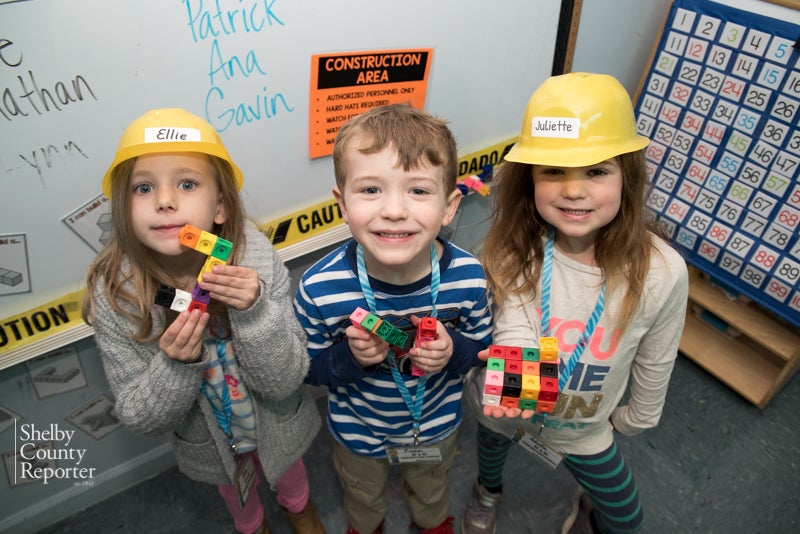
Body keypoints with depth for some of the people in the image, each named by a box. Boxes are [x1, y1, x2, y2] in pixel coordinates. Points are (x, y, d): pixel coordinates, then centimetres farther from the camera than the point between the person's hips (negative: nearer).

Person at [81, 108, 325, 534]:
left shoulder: (256, 261, -30)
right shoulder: (114, 294, -27)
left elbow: (284, 382, -25)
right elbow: (142, 420, -18)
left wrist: (254, 311, -41)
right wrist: (175, 364, -38)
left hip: (279, 428, 0)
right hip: (209, 444, 1)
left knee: (289, 476, 32)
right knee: (236, 493, 32)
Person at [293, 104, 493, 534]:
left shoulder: (468, 277, -30)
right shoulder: (319, 289, -33)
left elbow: (483, 346, -11)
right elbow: (308, 369, -17)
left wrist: (454, 351, -33)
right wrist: (350, 357, -37)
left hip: (436, 425, 1)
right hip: (357, 431, 0)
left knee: (431, 494, 36)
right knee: (362, 498, 35)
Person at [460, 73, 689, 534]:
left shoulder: (662, 271, -28)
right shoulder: (515, 247, -27)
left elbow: (655, 361, -12)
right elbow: (515, 327, -31)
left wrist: (638, 416, 3)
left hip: (584, 428, 0)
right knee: (493, 439, 32)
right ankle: (488, 491, 71)